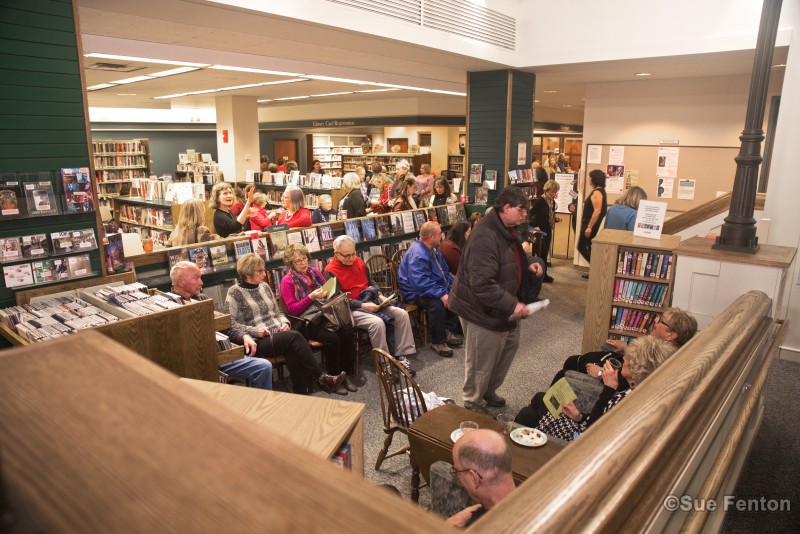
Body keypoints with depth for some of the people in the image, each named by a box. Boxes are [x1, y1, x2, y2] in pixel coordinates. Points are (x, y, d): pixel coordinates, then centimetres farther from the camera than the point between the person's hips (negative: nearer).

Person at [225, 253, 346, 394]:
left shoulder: (265, 287, 18)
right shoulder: (235, 292, 1)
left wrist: (284, 323, 3)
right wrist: (254, 331, -17)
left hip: (278, 335, 5)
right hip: (258, 342, -5)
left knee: (293, 353, -31)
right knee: (295, 336, -30)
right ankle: (322, 378, -25)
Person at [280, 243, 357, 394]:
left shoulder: (315, 272, 14)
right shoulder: (287, 281, -2)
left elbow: (329, 293, 24)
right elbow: (293, 309, -8)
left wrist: (328, 293, -1)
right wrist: (311, 297, -19)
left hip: (324, 314, 5)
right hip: (306, 321, -5)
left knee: (347, 332, -22)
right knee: (332, 338, -30)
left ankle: (346, 373, -10)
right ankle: (334, 378, -13)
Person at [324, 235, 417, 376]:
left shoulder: (358, 261, 12)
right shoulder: (330, 272, -9)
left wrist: (380, 295, 4)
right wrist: (362, 305, -20)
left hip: (370, 301, 7)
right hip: (352, 310, -7)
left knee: (402, 314, -12)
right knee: (377, 323, -34)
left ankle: (401, 356, -7)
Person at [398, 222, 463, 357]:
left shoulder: (433, 249, 10)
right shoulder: (417, 254, -25)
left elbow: (443, 272, 21)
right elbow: (421, 283, -33)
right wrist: (441, 294, -37)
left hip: (436, 287, 10)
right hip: (415, 293, -10)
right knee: (437, 303, -35)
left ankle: (448, 330, 5)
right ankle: (438, 342, -20)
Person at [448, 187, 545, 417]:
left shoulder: (506, 230, 5)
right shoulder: (485, 238, -29)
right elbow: (482, 285, -34)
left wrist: (529, 262, 6)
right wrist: (512, 305, -32)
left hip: (501, 310, 10)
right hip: (482, 312, -10)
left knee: (510, 344, 23)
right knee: (481, 360, 5)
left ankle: (489, 390, 44)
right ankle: (473, 402, 29)